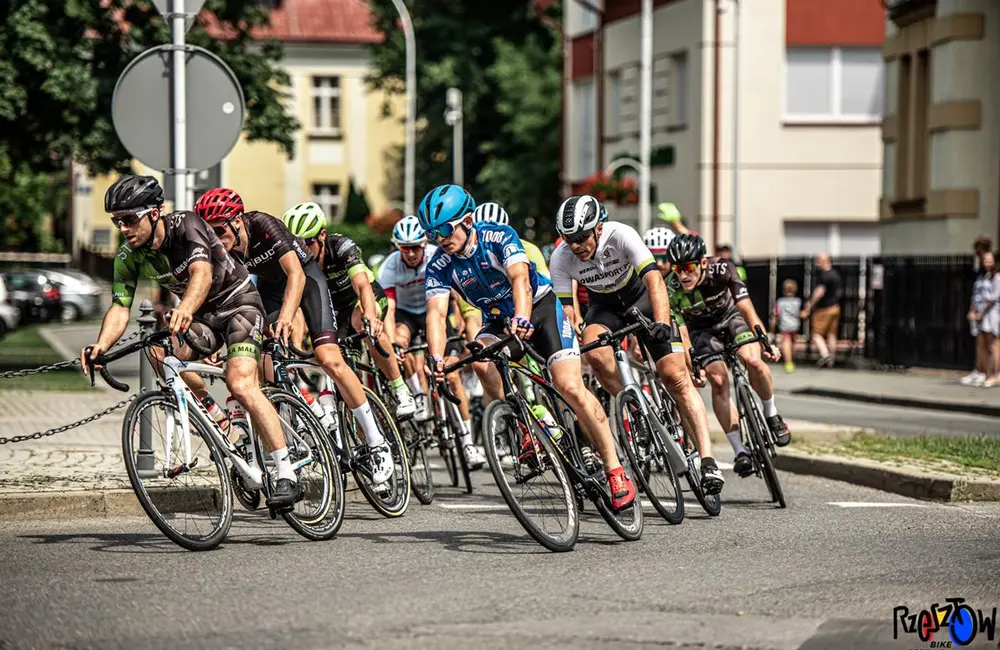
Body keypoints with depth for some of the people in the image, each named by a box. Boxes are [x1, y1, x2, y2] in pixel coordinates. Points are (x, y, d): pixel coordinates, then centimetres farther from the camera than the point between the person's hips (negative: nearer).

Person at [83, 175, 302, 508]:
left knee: (241, 384, -25)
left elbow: (202, 273, -42)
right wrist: (101, 346, -34)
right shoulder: (128, 256, -9)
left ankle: (287, 477, -23)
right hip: (201, 315, 6)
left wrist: (184, 310, -63)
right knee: (162, 356, -20)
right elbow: (120, 306, -14)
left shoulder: (185, 224, -26)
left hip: (238, 302, -6)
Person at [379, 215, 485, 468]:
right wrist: (392, 343, -45)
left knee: (452, 376, -12)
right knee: (401, 339, -36)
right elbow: (388, 310, -29)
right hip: (405, 312, 0)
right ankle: (422, 399, -24)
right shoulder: (390, 267, -23)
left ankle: (467, 441, -7)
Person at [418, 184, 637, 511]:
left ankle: (616, 471, -15)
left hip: (540, 307, -4)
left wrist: (521, 319, -59)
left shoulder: (499, 236, -24)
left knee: (570, 386, -19)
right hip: (499, 321, 4)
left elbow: (520, 278, -39)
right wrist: (436, 358, -43)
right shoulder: (440, 266, -13)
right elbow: (436, 311, -25)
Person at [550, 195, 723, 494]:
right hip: (605, 305, 3)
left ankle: (707, 461, -22)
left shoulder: (620, 235, -31)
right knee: (595, 354, -31)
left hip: (641, 296, -3)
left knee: (675, 375, -16)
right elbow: (564, 309, -18)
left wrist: (662, 324, -53)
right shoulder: (561, 258, -22)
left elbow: (654, 279, -39)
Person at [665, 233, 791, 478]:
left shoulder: (722, 270, -31)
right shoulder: (671, 289, -28)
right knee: (718, 380, -19)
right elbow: (681, 333, -23)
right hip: (701, 329, 0)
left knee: (752, 360, -26)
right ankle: (740, 451, -13)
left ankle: (771, 414, 0)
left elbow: (747, 309, -32)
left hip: (730, 317, 0)